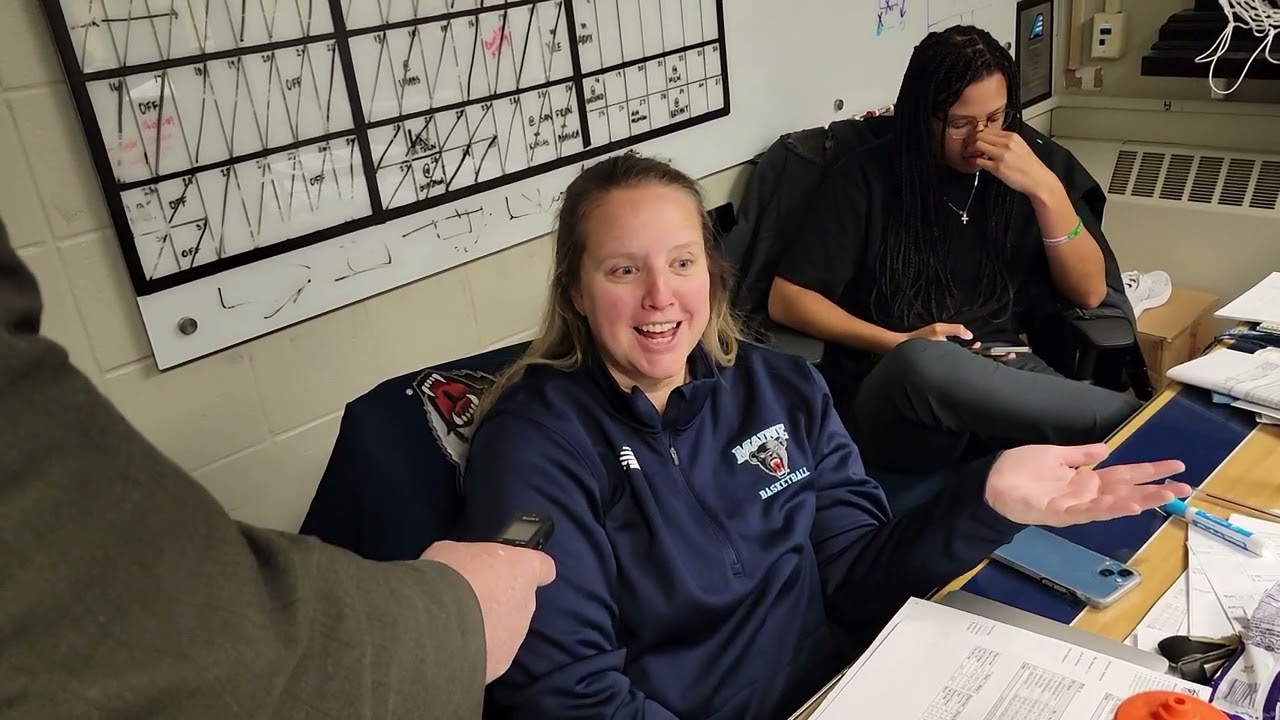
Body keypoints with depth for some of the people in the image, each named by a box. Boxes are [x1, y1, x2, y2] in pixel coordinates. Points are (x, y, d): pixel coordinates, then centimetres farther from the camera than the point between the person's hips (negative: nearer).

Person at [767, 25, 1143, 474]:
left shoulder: (1031, 161, 8)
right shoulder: (865, 177, -1)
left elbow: (1089, 293, 4)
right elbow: (787, 300, -3)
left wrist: (1046, 191, -11)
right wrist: (901, 344, -13)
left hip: (1004, 374, 1)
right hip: (889, 394, 0)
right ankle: (1135, 418, -26)